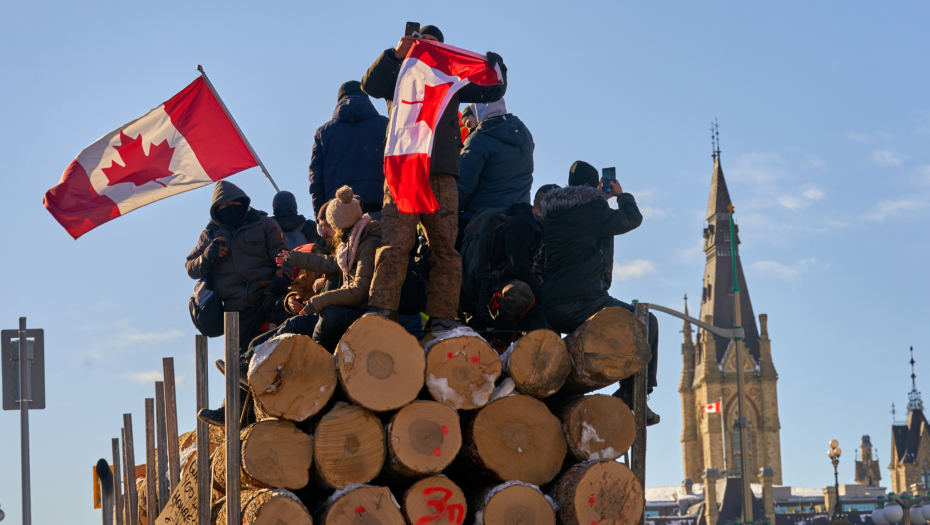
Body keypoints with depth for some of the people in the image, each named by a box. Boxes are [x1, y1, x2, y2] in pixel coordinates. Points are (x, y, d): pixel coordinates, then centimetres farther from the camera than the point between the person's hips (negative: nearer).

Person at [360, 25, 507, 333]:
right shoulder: (399, 75, 19)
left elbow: (491, 92, 19)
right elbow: (371, 86, 1)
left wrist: (495, 66, -3)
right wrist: (395, 55, -13)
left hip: (441, 175, 2)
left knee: (445, 247, -6)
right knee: (395, 243, -15)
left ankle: (442, 319, -8)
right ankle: (380, 313, -21)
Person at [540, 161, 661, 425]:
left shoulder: (551, 215, 18)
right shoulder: (592, 210, -6)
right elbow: (632, 218, 8)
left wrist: (602, 197, 45)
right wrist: (621, 195, 27)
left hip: (550, 311, 9)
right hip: (581, 302, -9)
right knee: (646, 322, 4)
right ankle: (632, 396, -3)